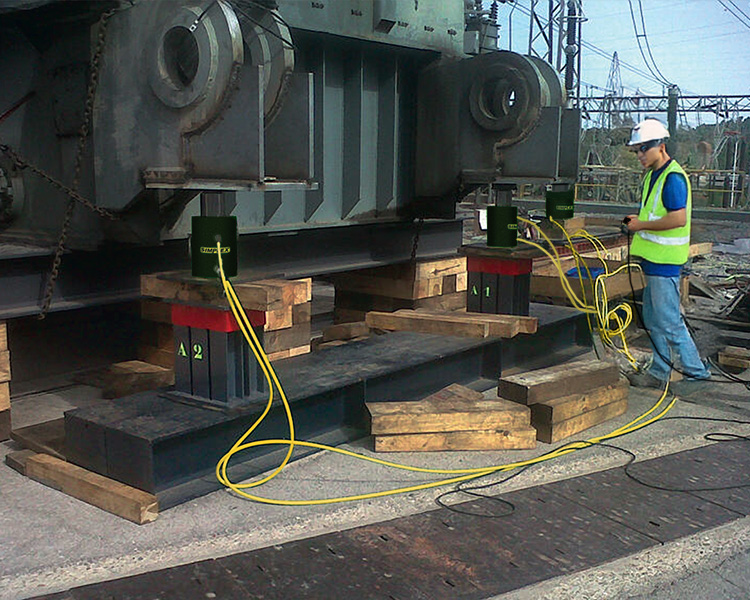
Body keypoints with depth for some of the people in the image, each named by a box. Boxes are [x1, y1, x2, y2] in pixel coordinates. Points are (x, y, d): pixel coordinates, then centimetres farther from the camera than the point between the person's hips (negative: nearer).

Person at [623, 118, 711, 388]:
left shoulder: (673, 177, -17)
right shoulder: (653, 175, 15)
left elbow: (678, 218, -26)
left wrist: (643, 225, -17)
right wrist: (638, 219, 8)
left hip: (665, 261, -10)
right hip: (654, 258, 10)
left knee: (668, 321, -4)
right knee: (653, 319, 15)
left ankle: (695, 370, 7)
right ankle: (659, 370, 25)